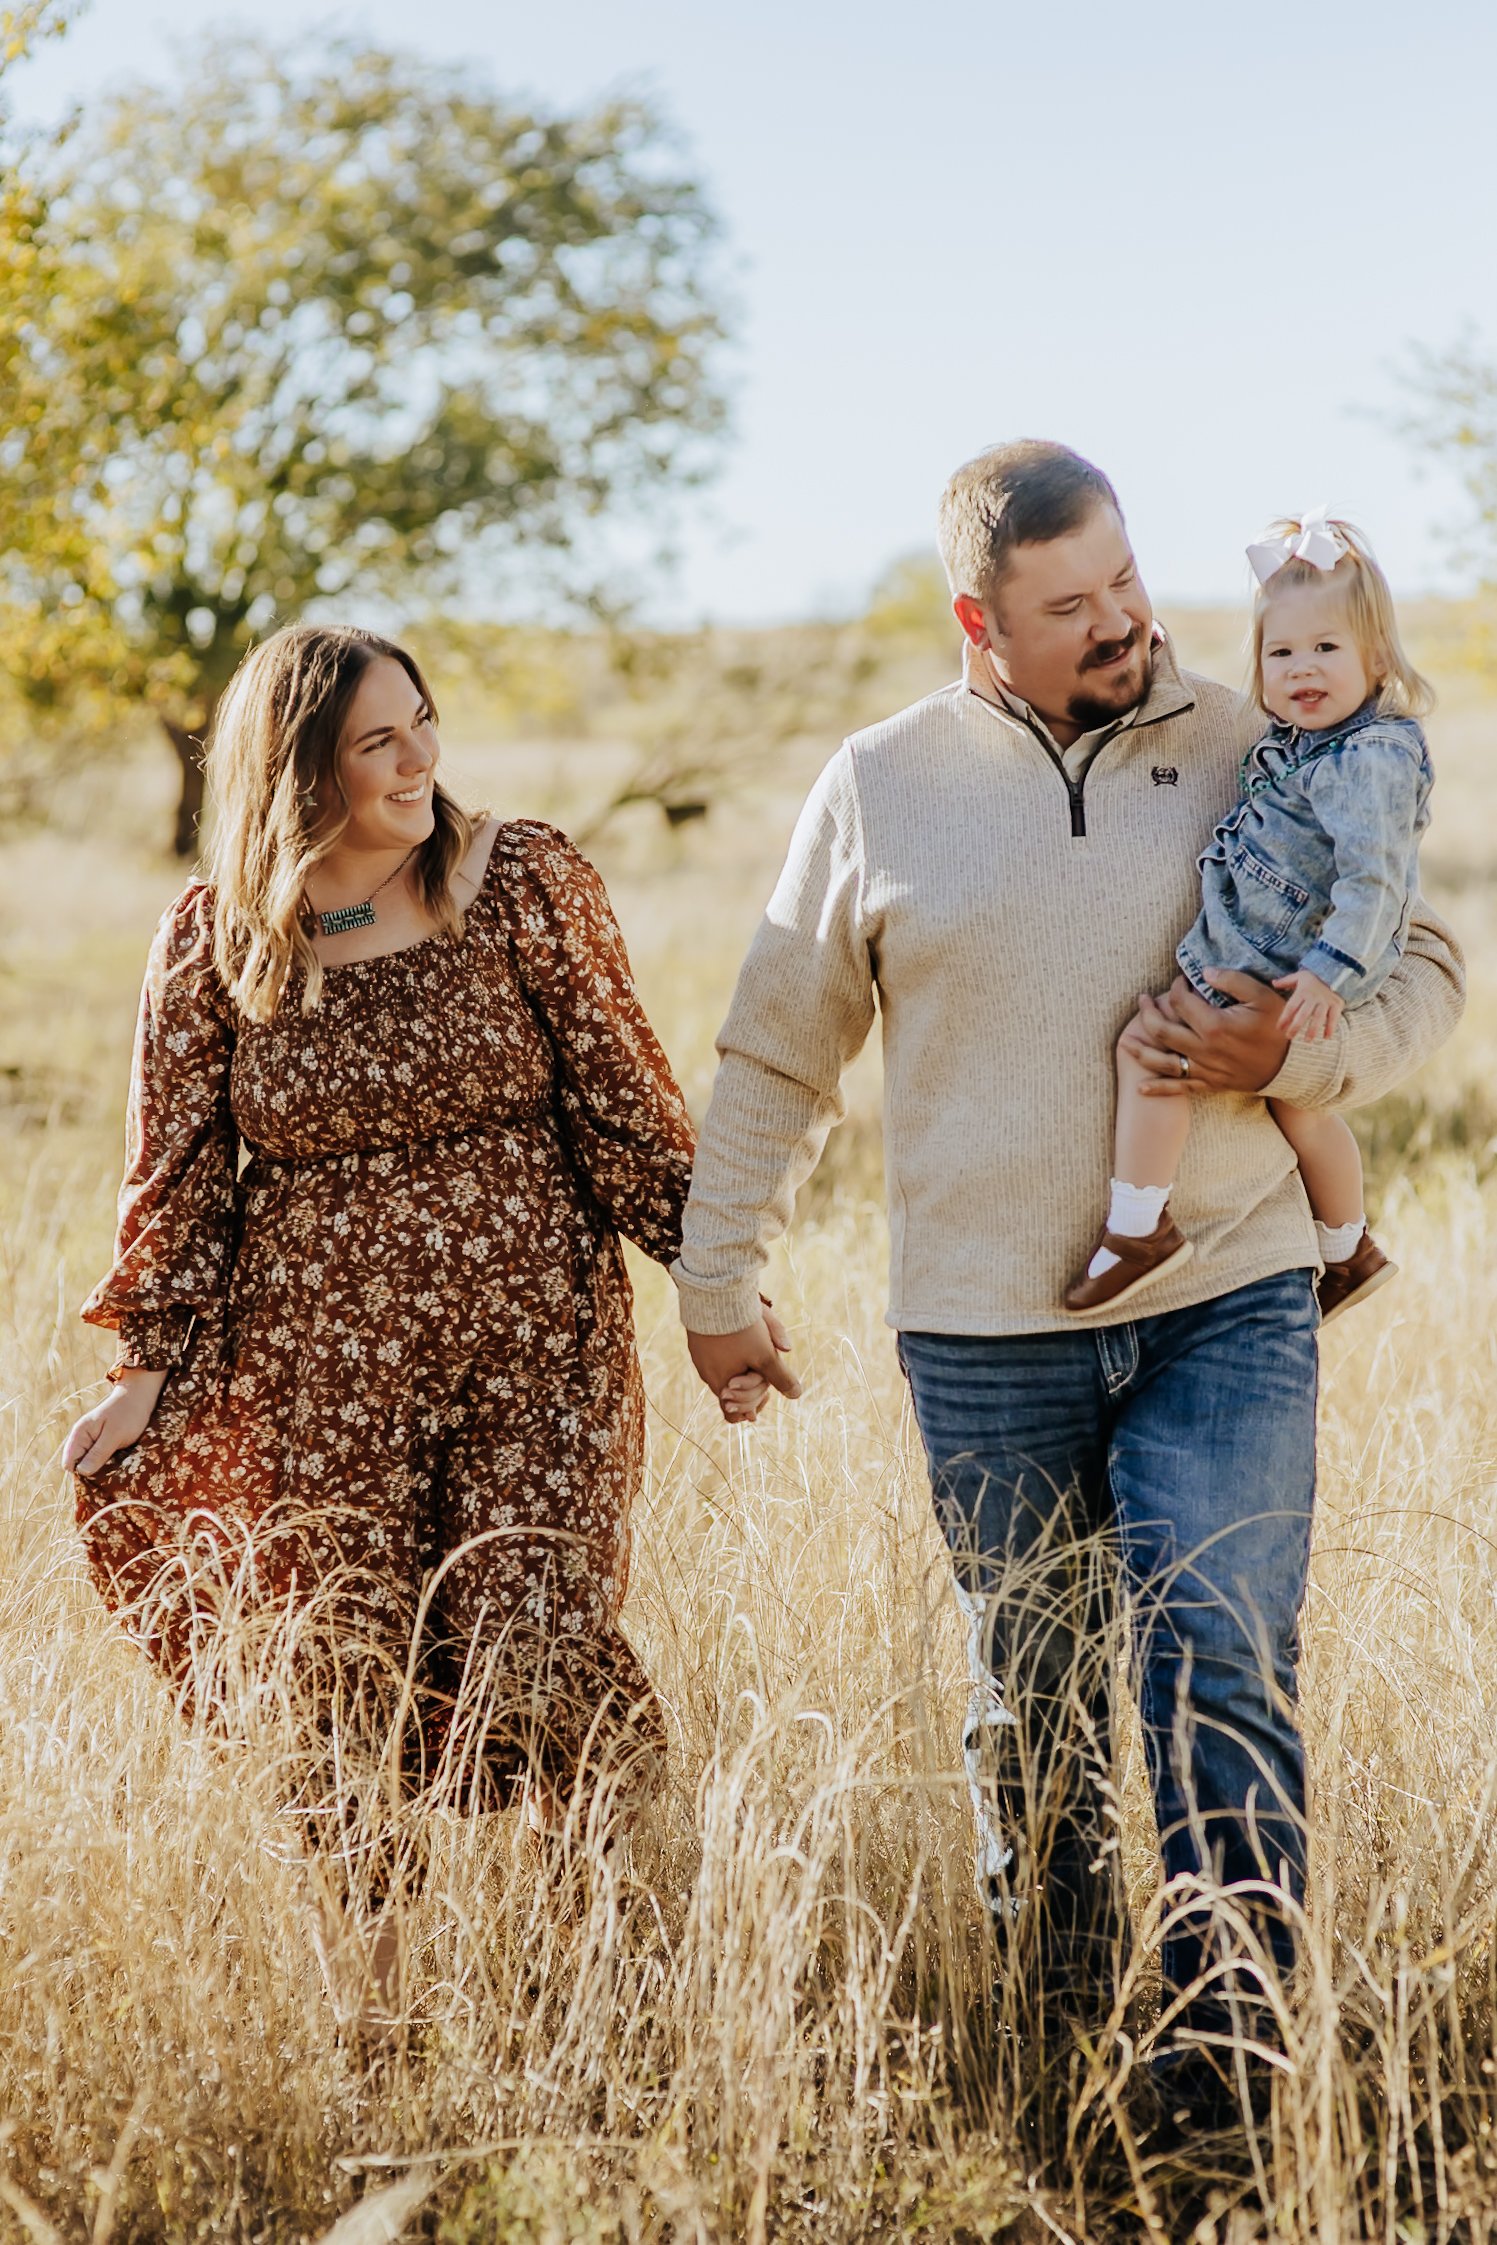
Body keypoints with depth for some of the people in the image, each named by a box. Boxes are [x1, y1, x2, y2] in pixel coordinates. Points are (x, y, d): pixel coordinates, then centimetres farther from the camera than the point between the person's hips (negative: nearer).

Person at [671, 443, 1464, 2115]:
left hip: (1225, 1303, -1)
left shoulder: (1248, 753, 3)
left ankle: (1230, 2056, -2)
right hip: (987, 1334, 1)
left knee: (1223, 1677, -9)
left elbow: (1421, 969, 9)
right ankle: (1056, 2037, 27)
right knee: (1032, 1706, 10)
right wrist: (716, 1281, 14)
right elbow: (776, 1055, 13)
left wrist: (1291, 1057, -11)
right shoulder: (876, 790, 4)